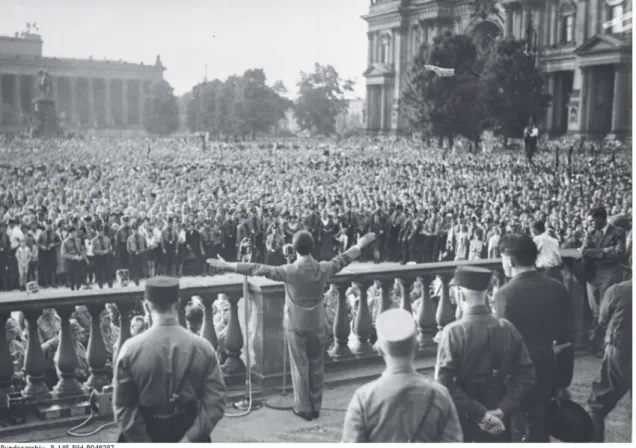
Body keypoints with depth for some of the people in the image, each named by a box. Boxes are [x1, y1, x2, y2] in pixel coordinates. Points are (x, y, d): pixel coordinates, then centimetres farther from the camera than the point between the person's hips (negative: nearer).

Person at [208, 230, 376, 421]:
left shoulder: (289, 271, -20)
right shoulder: (323, 269, -9)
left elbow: (259, 269, -18)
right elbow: (342, 259, 8)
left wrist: (229, 266, -13)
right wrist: (359, 246, 25)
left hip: (296, 326, -3)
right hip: (317, 325, 3)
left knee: (300, 368, 9)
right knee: (316, 366, 14)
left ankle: (304, 408, 17)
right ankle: (316, 407, 23)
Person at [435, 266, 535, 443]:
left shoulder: (453, 332, -16)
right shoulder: (508, 328, -3)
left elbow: (445, 383, -22)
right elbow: (526, 374, -3)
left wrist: (479, 414, -17)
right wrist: (501, 410, -8)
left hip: (464, 422, -4)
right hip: (499, 423, 4)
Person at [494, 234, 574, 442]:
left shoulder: (505, 294, -17)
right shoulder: (557, 288, -1)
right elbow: (566, 339, 3)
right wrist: (563, 381, 13)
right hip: (547, 372, 5)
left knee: (518, 432, 10)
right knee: (540, 431, 19)